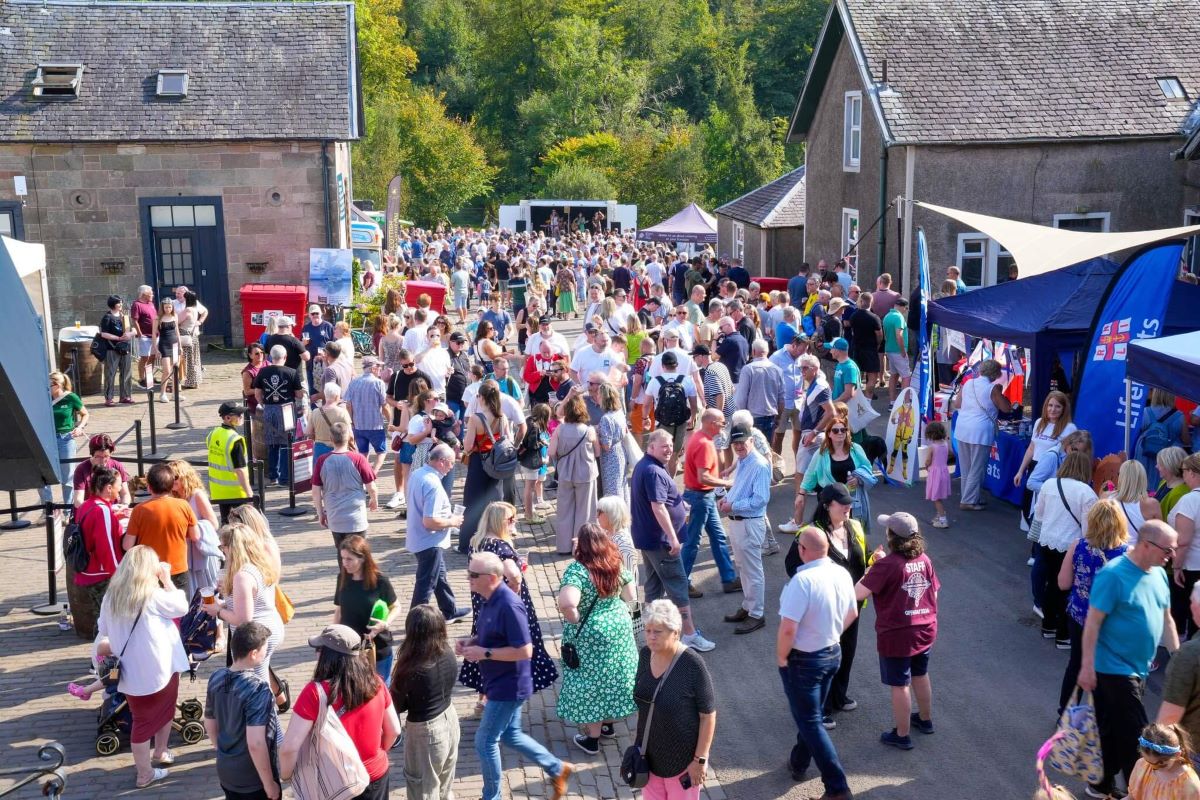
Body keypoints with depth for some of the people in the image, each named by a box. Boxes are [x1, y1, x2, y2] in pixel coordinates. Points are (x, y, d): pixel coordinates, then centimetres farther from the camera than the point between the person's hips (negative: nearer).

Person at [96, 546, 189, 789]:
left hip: (130, 672, 4)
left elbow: (103, 631, 8)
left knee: (141, 719, 12)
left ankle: (144, 773, 16)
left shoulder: (111, 595, -2)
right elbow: (182, 606, -5)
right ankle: (161, 752, 38)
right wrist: (167, 580, 0)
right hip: (158, 669, -4)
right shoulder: (153, 595, -17)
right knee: (164, 711, 22)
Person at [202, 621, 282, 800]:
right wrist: (269, 783, -18)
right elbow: (255, 744, -29)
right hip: (254, 778, -6)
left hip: (225, 771, 7)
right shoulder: (257, 689, -27)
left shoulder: (216, 678, -5)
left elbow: (210, 724, 8)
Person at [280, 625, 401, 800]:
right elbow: (394, 730, 1)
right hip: (376, 775, 3)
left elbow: (289, 747, -23)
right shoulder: (375, 683, -10)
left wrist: (286, 775, -4)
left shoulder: (315, 692, -23)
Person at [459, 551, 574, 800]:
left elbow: (525, 651, -27)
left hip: (508, 686, -9)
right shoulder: (490, 599, 2)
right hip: (501, 684, 9)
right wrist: (470, 642, -2)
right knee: (511, 735, 22)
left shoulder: (508, 606, -27)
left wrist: (484, 653, -24)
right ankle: (557, 769, 36)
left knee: (485, 742, 3)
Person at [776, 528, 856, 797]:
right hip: (833, 653, 8)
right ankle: (798, 764, 43)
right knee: (810, 714, 25)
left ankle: (837, 787, 5)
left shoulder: (802, 580, -29)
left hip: (803, 660, -7)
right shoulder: (842, 574, -5)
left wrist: (781, 657, -14)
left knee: (810, 722, 5)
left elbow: (788, 628, -30)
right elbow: (852, 614, 9)